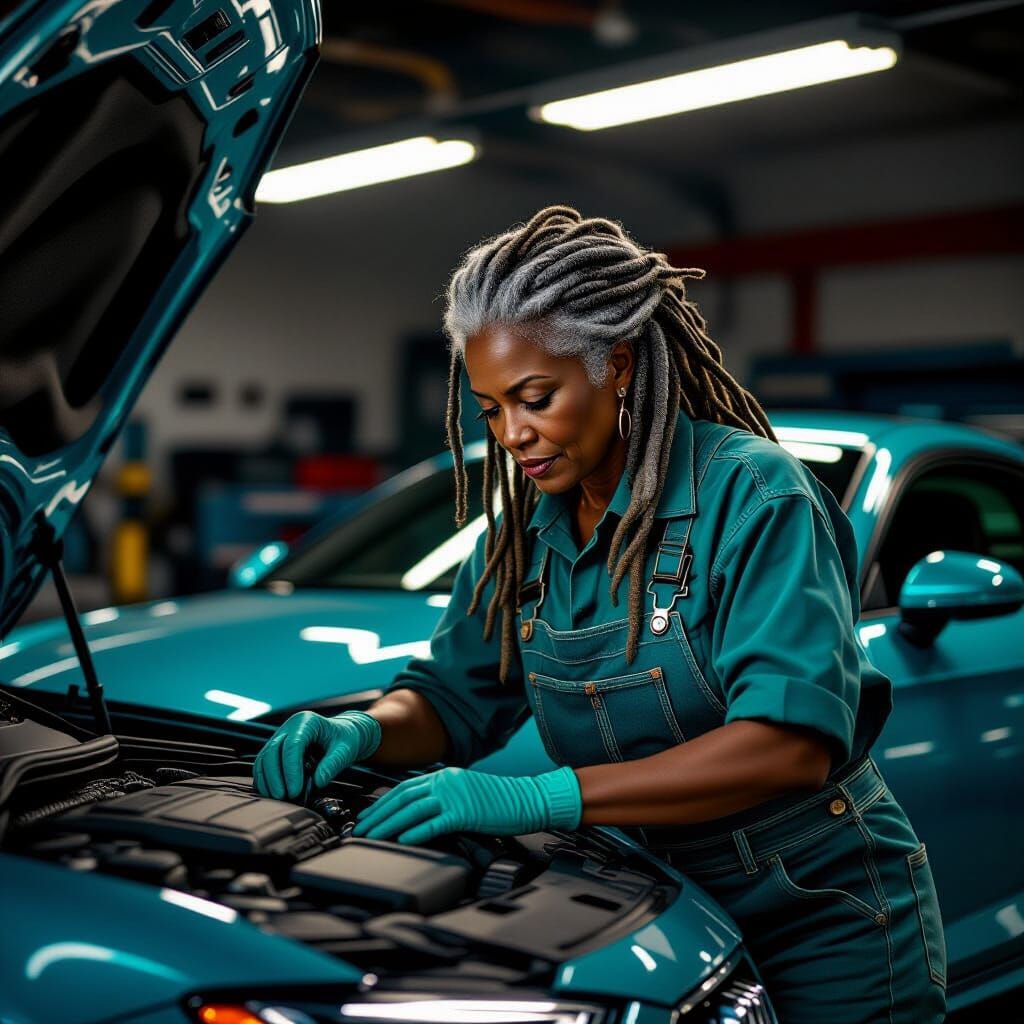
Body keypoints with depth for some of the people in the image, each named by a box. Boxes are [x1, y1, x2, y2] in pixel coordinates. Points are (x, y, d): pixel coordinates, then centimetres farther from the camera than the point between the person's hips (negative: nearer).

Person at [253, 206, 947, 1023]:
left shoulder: (750, 491, -21)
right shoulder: (526, 528, 0)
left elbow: (792, 741, -32)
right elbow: (453, 695, 8)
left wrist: (542, 797, -38)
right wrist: (365, 731, -17)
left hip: (829, 930, -5)